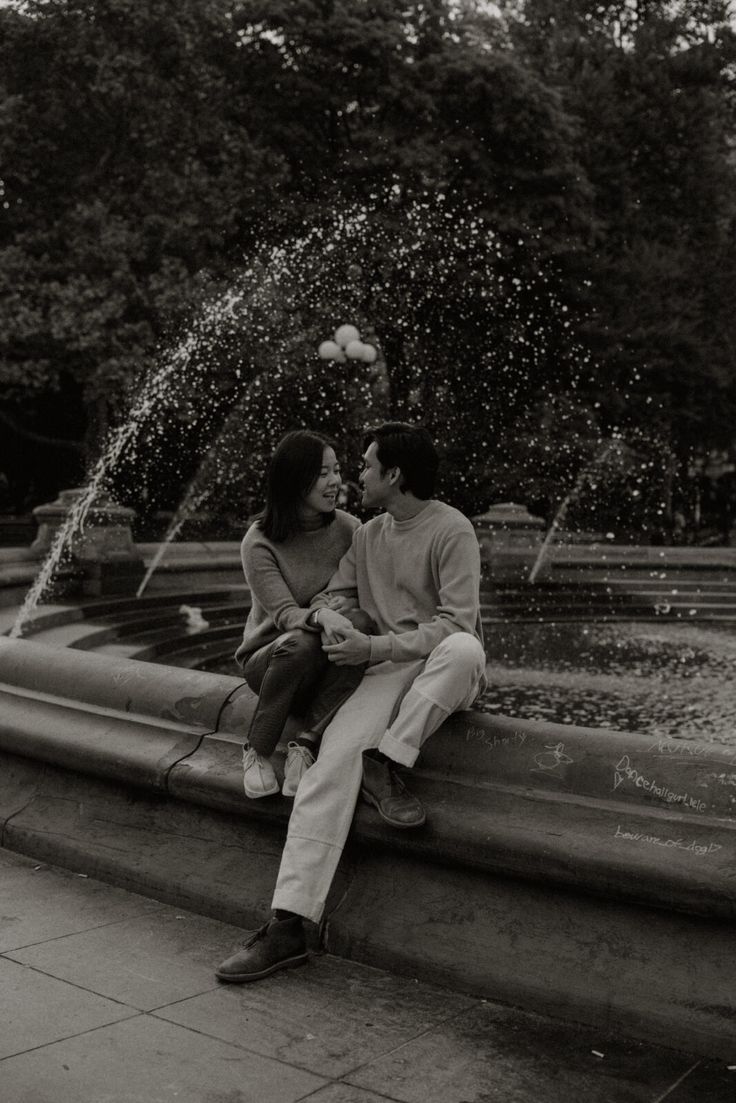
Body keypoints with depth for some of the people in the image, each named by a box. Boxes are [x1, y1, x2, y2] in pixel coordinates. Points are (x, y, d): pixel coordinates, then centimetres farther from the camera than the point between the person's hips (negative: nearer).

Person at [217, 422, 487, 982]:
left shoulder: (452, 530, -6)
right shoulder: (368, 535, 17)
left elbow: (455, 624, -16)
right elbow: (331, 599, 17)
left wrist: (374, 647, -23)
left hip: (449, 671, -4)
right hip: (389, 673, 4)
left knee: (465, 647, -40)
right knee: (334, 757, -22)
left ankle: (386, 764, -26)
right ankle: (287, 926, -23)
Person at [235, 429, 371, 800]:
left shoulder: (347, 528, -2)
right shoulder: (259, 543, -12)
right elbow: (284, 613, -23)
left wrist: (350, 619, -29)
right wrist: (320, 616, -46)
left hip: (327, 668, 2)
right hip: (269, 660, -2)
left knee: (358, 632, -31)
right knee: (300, 641, -37)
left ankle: (304, 745, -23)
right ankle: (256, 752, -17)